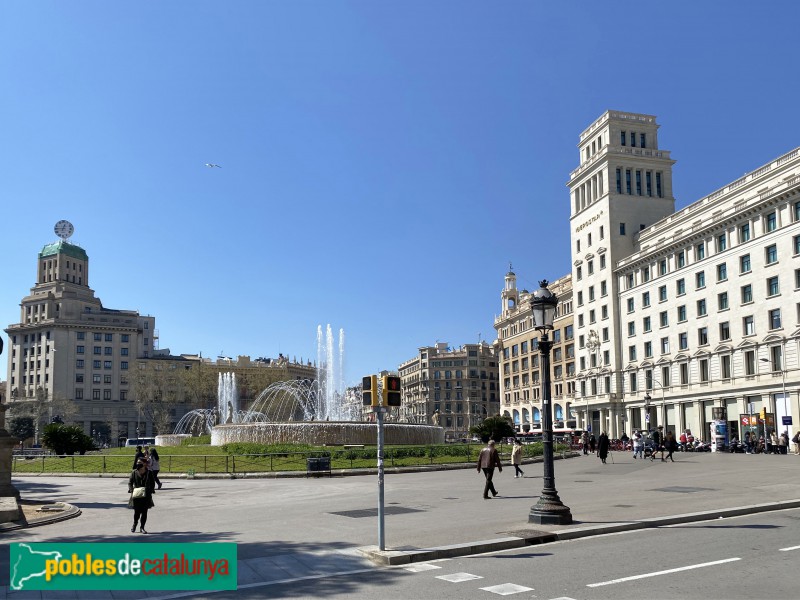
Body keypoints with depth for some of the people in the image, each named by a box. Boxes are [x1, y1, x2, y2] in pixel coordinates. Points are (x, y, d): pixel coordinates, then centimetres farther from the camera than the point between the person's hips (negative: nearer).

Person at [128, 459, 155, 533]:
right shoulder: (134, 472, 0)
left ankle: (142, 527, 17)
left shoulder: (149, 473, -1)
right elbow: (130, 482, 5)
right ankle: (135, 524, 27)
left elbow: (152, 484, 6)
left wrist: (150, 492, -6)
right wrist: (131, 490, -10)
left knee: (144, 512, 3)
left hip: (146, 496, 1)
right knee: (137, 511, -3)